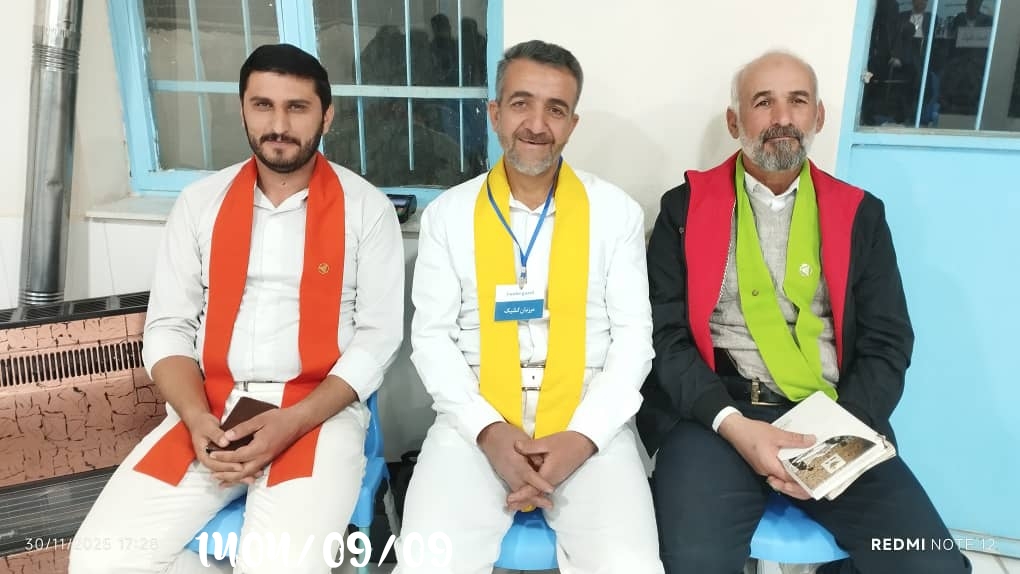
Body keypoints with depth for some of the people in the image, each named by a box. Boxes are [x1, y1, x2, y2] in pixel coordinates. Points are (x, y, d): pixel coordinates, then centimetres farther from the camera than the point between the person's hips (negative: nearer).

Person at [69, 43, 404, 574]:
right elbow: (168, 326, 8)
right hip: (209, 409, 4)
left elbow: (378, 335, -4)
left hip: (320, 409, -3)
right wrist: (197, 418, -11)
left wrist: (293, 422, -16)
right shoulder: (199, 202, 8)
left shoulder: (366, 208, 0)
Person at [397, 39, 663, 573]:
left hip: (588, 420, 0)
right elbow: (431, 336, 2)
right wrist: (487, 430, -12)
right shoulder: (448, 213, 4)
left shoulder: (617, 212, 3)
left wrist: (582, 436, -12)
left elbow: (633, 337, 2)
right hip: (476, 419, 1)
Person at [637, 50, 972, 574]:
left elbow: (886, 345, 7)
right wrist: (732, 424, -16)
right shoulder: (686, 207, 6)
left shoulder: (860, 214, 12)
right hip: (715, 415, -2)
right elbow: (666, 335, -1)